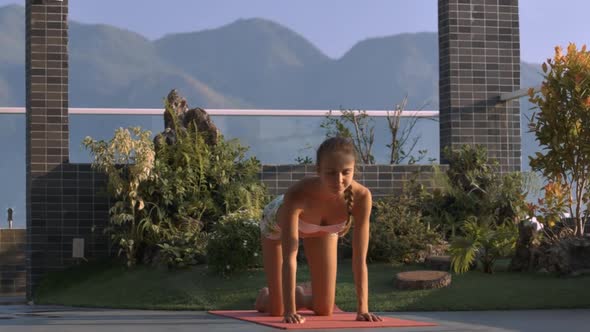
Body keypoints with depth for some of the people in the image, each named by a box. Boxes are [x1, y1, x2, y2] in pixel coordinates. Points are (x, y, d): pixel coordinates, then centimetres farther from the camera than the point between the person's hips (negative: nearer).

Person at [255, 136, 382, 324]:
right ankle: (264, 297, 39)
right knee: (276, 311, 2)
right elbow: (289, 258, -46)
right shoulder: (297, 194, -48)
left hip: (322, 227, 3)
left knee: (324, 310, 3)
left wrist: (362, 309, -39)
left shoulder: (361, 196, -40)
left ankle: (300, 297, 39)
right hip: (278, 223, -2)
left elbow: (360, 260, -34)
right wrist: (290, 311, -51)